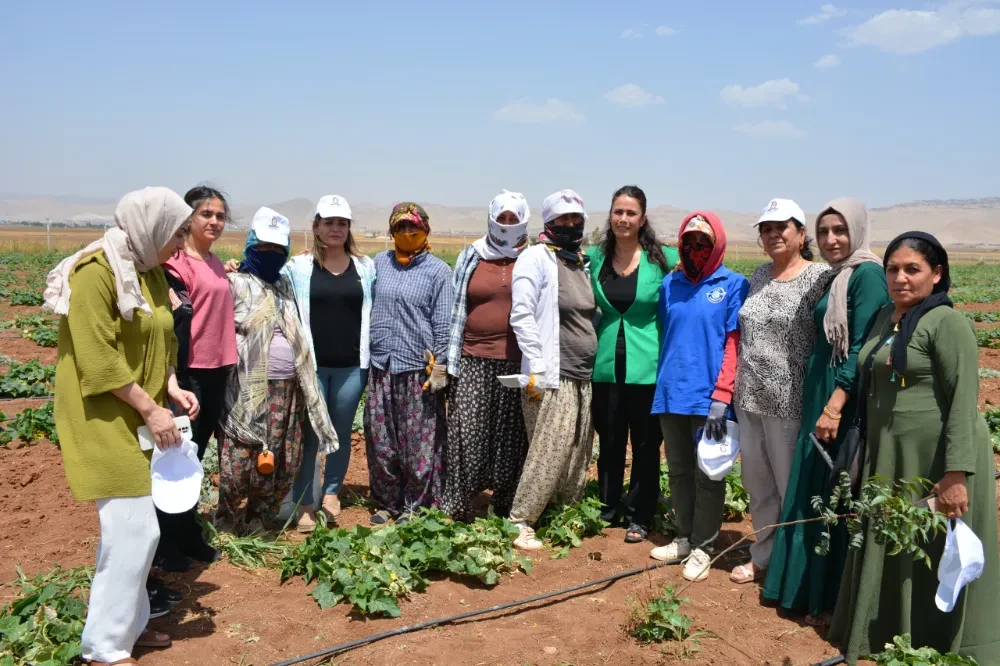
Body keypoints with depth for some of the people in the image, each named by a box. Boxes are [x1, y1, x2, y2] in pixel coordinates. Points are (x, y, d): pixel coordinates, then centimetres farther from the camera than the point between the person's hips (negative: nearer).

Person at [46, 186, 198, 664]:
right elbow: (97, 359, -22)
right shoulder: (96, 270, -17)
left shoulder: (149, 272, 11)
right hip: (104, 419, -9)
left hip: (136, 418, 9)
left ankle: (125, 623, 28)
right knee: (136, 529, -8)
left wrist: (172, 388, 2)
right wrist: (151, 408, -18)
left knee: (128, 526, 14)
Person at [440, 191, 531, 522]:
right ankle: (454, 506, 7)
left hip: (517, 363, 0)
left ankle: (507, 508, 18)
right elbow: (456, 309, 9)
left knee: (512, 436, 5)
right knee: (466, 433, -3)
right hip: (474, 361, 1)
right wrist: (450, 359, 4)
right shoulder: (471, 257, 9)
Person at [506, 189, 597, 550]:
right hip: (551, 376, -7)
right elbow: (522, 316, -13)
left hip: (584, 376, 7)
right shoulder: (536, 258, -6)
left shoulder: (583, 262, 16)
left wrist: (594, 363, 15)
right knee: (547, 454, -9)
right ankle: (520, 523, 3)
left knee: (577, 456, 11)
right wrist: (536, 369, -17)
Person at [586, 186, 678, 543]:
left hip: (647, 368, -2)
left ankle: (638, 517, 22)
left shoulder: (664, 258, -4)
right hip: (606, 366, 2)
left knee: (646, 446, 8)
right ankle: (607, 509, 29)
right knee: (609, 443, 14)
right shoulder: (594, 257, 3)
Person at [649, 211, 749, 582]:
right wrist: (659, 386, 12)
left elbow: (734, 344, -7)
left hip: (707, 397, -4)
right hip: (670, 395, 5)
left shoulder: (734, 285, -2)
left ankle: (702, 547, 17)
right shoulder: (670, 284, 11)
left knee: (707, 476, 5)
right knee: (679, 472, 14)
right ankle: (684, 538, 28)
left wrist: (721, 398, -14)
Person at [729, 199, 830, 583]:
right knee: (757, 484, 16)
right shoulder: (758, 277, 11)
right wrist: (731, 390, 16)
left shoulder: (820, 278, -8)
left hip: (790, 403, -6)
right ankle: (763, 556, 33)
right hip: (750, 399, 6)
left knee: (792, 487, 6)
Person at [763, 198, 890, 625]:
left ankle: (836, 600, 13)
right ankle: (810, 588, 28)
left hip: (845, 402, -9)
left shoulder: (867, 274, -13)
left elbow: (862, 348, -20)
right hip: (820, 397, 9)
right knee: (812, 494, 15)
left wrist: (835, 406, -24)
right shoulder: (835, 277, 13)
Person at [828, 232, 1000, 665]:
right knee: (888, 551, 17)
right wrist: (870, 452, 18)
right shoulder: (884, 317, 10)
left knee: (936, 557, 4)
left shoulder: (948, 323, -13)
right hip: (888, 454, 8)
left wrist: (956, 474, -23)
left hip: (936, 457, -8)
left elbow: (964, 401, -18)